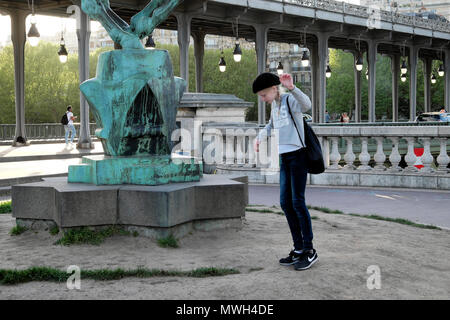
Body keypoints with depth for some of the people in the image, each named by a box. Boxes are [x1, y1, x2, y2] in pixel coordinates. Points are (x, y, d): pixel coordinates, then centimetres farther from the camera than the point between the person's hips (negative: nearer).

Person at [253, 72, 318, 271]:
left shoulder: (290, 99, -9)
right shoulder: (275, 104, 16)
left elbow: (306, 105, -33)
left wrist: (292, 88, -48)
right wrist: (259, 138, 19)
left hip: (297, 155, -8)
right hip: (284, 157, 8)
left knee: (297, 202, -9)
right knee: (285, 203, 6)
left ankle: (309, 250, -1)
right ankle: (298, 249, 12)